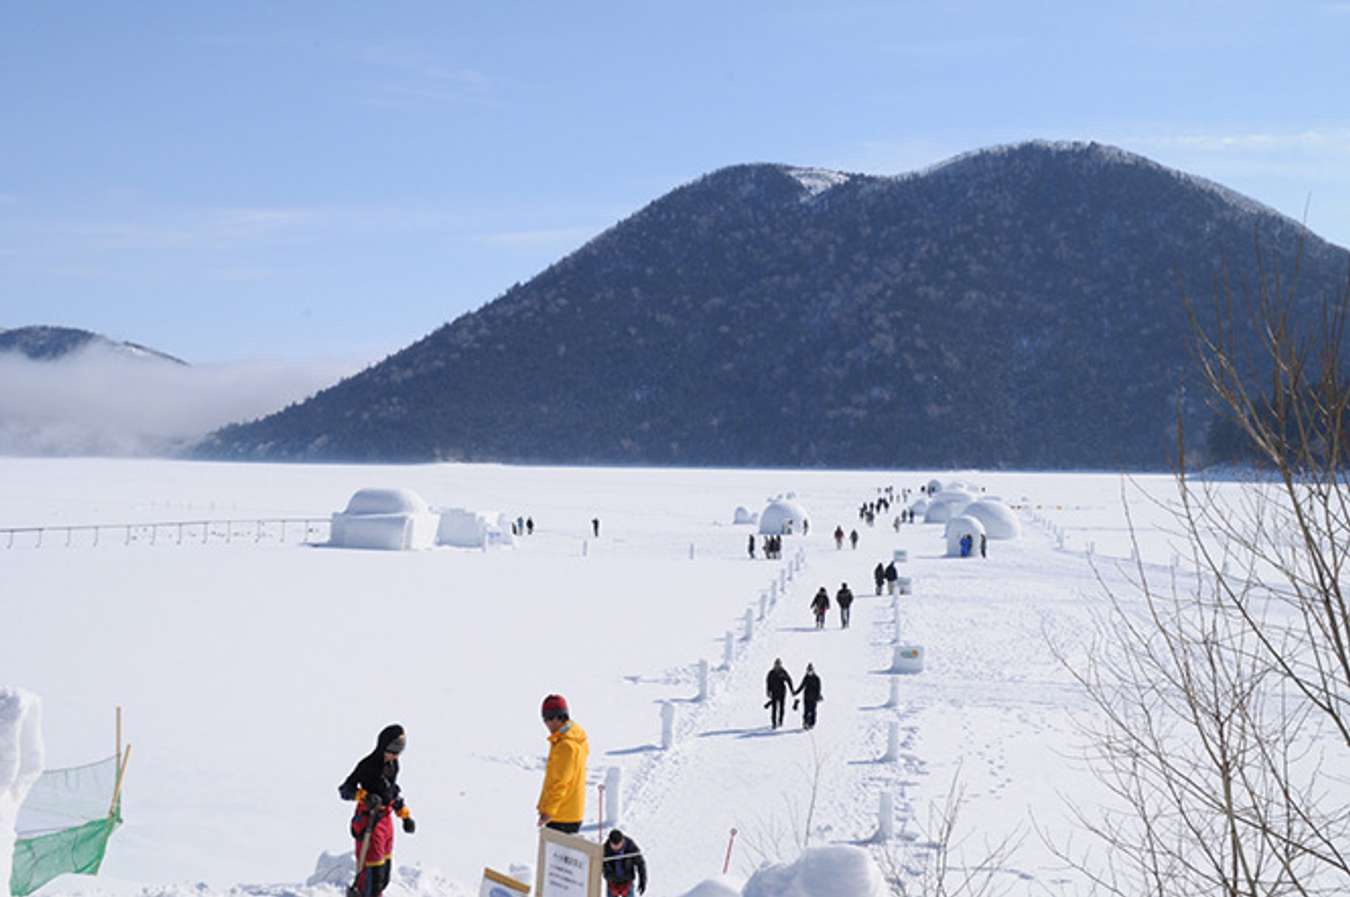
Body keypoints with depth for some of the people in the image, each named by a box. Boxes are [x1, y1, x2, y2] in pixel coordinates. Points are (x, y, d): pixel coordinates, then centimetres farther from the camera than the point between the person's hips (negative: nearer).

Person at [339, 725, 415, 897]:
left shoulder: (393, 764, 8)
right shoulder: (368, 765, -16)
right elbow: (344, 790, -15)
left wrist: (405, 815, 20)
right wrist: (364, 795, -32)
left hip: (386, 818, 8)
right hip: (368, 820, -8)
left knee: (385, 867, 15)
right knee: (372, 868, -10)